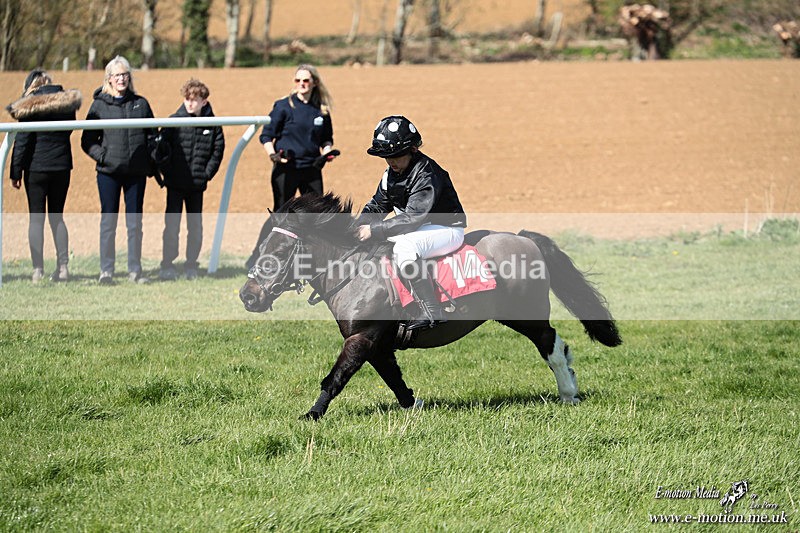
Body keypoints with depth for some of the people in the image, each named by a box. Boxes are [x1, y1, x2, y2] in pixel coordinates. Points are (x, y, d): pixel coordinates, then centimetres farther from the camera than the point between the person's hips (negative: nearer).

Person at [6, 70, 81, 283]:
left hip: (36, 168, -4)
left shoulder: (30, 106, -9)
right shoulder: (67, 103, 3)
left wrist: (16, 172, -6)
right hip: (62, 167, 4)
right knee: (57, 217, 12)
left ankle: (38, 269, -3)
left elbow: (22, 141, -10)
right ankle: (63, 266, 5)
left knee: (36, 218, 2)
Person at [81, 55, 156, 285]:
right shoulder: (99, 105, 3)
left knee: (135, 222, 5)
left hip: (136, 172, 2)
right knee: (108, 221, -1)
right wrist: (102, 156, -11)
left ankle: (135, 270, 11)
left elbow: (152, 136, 13)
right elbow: (88, 140, 5)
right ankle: (106, 271, 3)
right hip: (109, 172, -2)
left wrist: (152, 166, 4)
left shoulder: (141, 104, 9)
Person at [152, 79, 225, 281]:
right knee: (172, 224, -2)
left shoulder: (212, 124, 1)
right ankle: (167, 265, 3)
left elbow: (218, 150, 6)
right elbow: (161, 146, -5)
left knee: (195, 226, 7)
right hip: (175, 184, -2)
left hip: (197, 183, 2)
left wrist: (207, 173, 0)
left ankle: (191, 265, 16)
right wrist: (166, 170, -13)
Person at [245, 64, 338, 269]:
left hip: (312, 169, 5)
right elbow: (266, 135, -1)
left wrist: (327, 151, 2)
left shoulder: (321, 110, 10)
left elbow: (326, 138, 23)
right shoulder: (284, 106, -3)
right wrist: (273, 155, -18)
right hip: (286, 169, -5)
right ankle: (256, 262, 0)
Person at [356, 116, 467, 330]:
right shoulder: (391, 174, 3)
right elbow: (377, 205, 9)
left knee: (404, 246, -36)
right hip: (419, 229, 10)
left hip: (447, 229, -10)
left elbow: (412, 218, -31)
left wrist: (374, 230, -32)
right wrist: (358, 226, -12)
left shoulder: (427, 173, -24)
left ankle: (432, 312, -33)